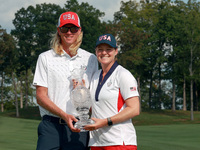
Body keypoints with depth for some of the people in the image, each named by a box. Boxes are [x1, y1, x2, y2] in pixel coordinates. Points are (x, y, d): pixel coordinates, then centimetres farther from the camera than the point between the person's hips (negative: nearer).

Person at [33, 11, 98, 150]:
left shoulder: (91, 59, 14)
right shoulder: (45, 58, 8)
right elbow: (40, 96, 2)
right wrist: (65, 116, -12)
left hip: (78, 127, 1)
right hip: (51, 126, -1)